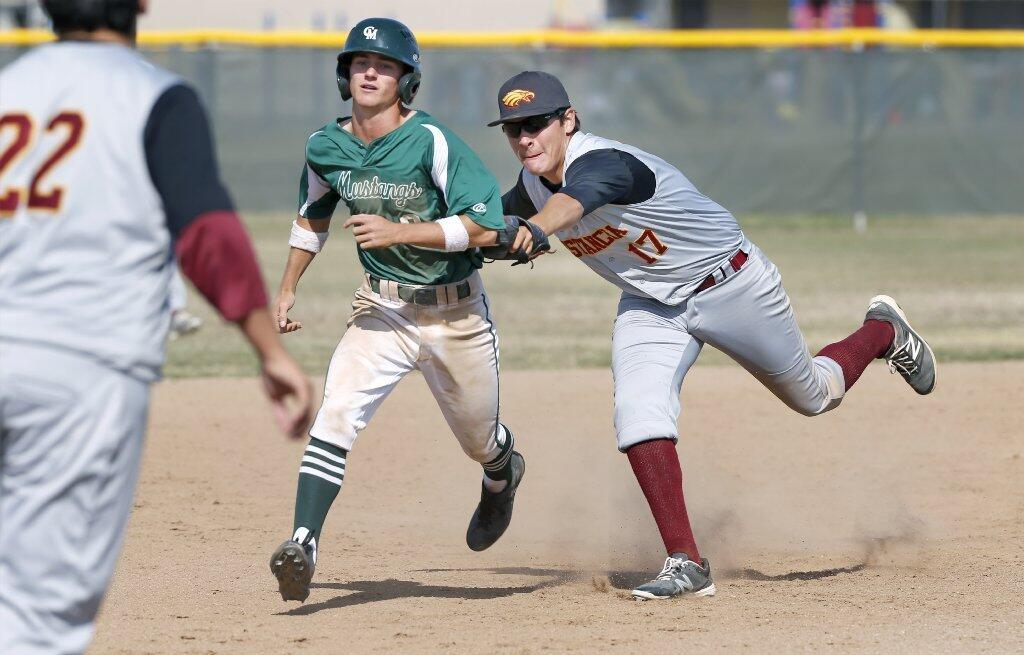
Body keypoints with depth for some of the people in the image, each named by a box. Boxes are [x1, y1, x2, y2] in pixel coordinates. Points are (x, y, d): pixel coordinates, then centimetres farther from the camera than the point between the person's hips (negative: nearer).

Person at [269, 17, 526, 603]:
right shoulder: (326, 148, -3)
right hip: (383, 310, 3)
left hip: (458, 316, -3)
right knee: (336, 415, -22)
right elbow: (314, 216, 19)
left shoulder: (431, 142, -20)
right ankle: (304, 544, -28)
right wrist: (288, 288, 17)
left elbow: (485, 226, -24)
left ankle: (504, 475, 54)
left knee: (480, 440, 16)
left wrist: (399, 232, -30)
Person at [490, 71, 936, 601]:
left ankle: (885, 333, 46)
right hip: (650, 306, 6)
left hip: (728, 283, -6)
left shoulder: (603, 163, -36)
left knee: (814, 394, 14)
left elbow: (576, 198, -61)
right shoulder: (531, 187, -11)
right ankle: (685, 563, -17)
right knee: (638, 413, -20)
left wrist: (537, 229, -81)